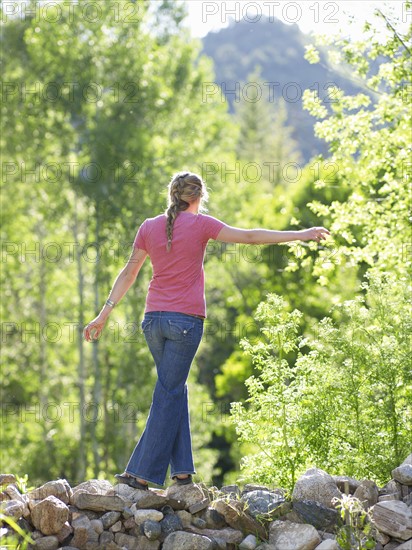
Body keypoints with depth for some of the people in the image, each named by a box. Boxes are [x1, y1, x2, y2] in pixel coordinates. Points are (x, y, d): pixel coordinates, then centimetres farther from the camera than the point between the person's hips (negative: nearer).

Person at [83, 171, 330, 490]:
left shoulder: (149, 227, 8)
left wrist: (104, 314, 14)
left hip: (154, 318, 4)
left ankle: (182, 469, 10)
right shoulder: (200, 224, -3)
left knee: (174, 391, 15)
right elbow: (249, 237, -5)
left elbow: (128, 273, 10)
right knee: (169, 394, -1)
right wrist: (301, 235, -1)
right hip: (186, 319, -4)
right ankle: (142, 474, -3)